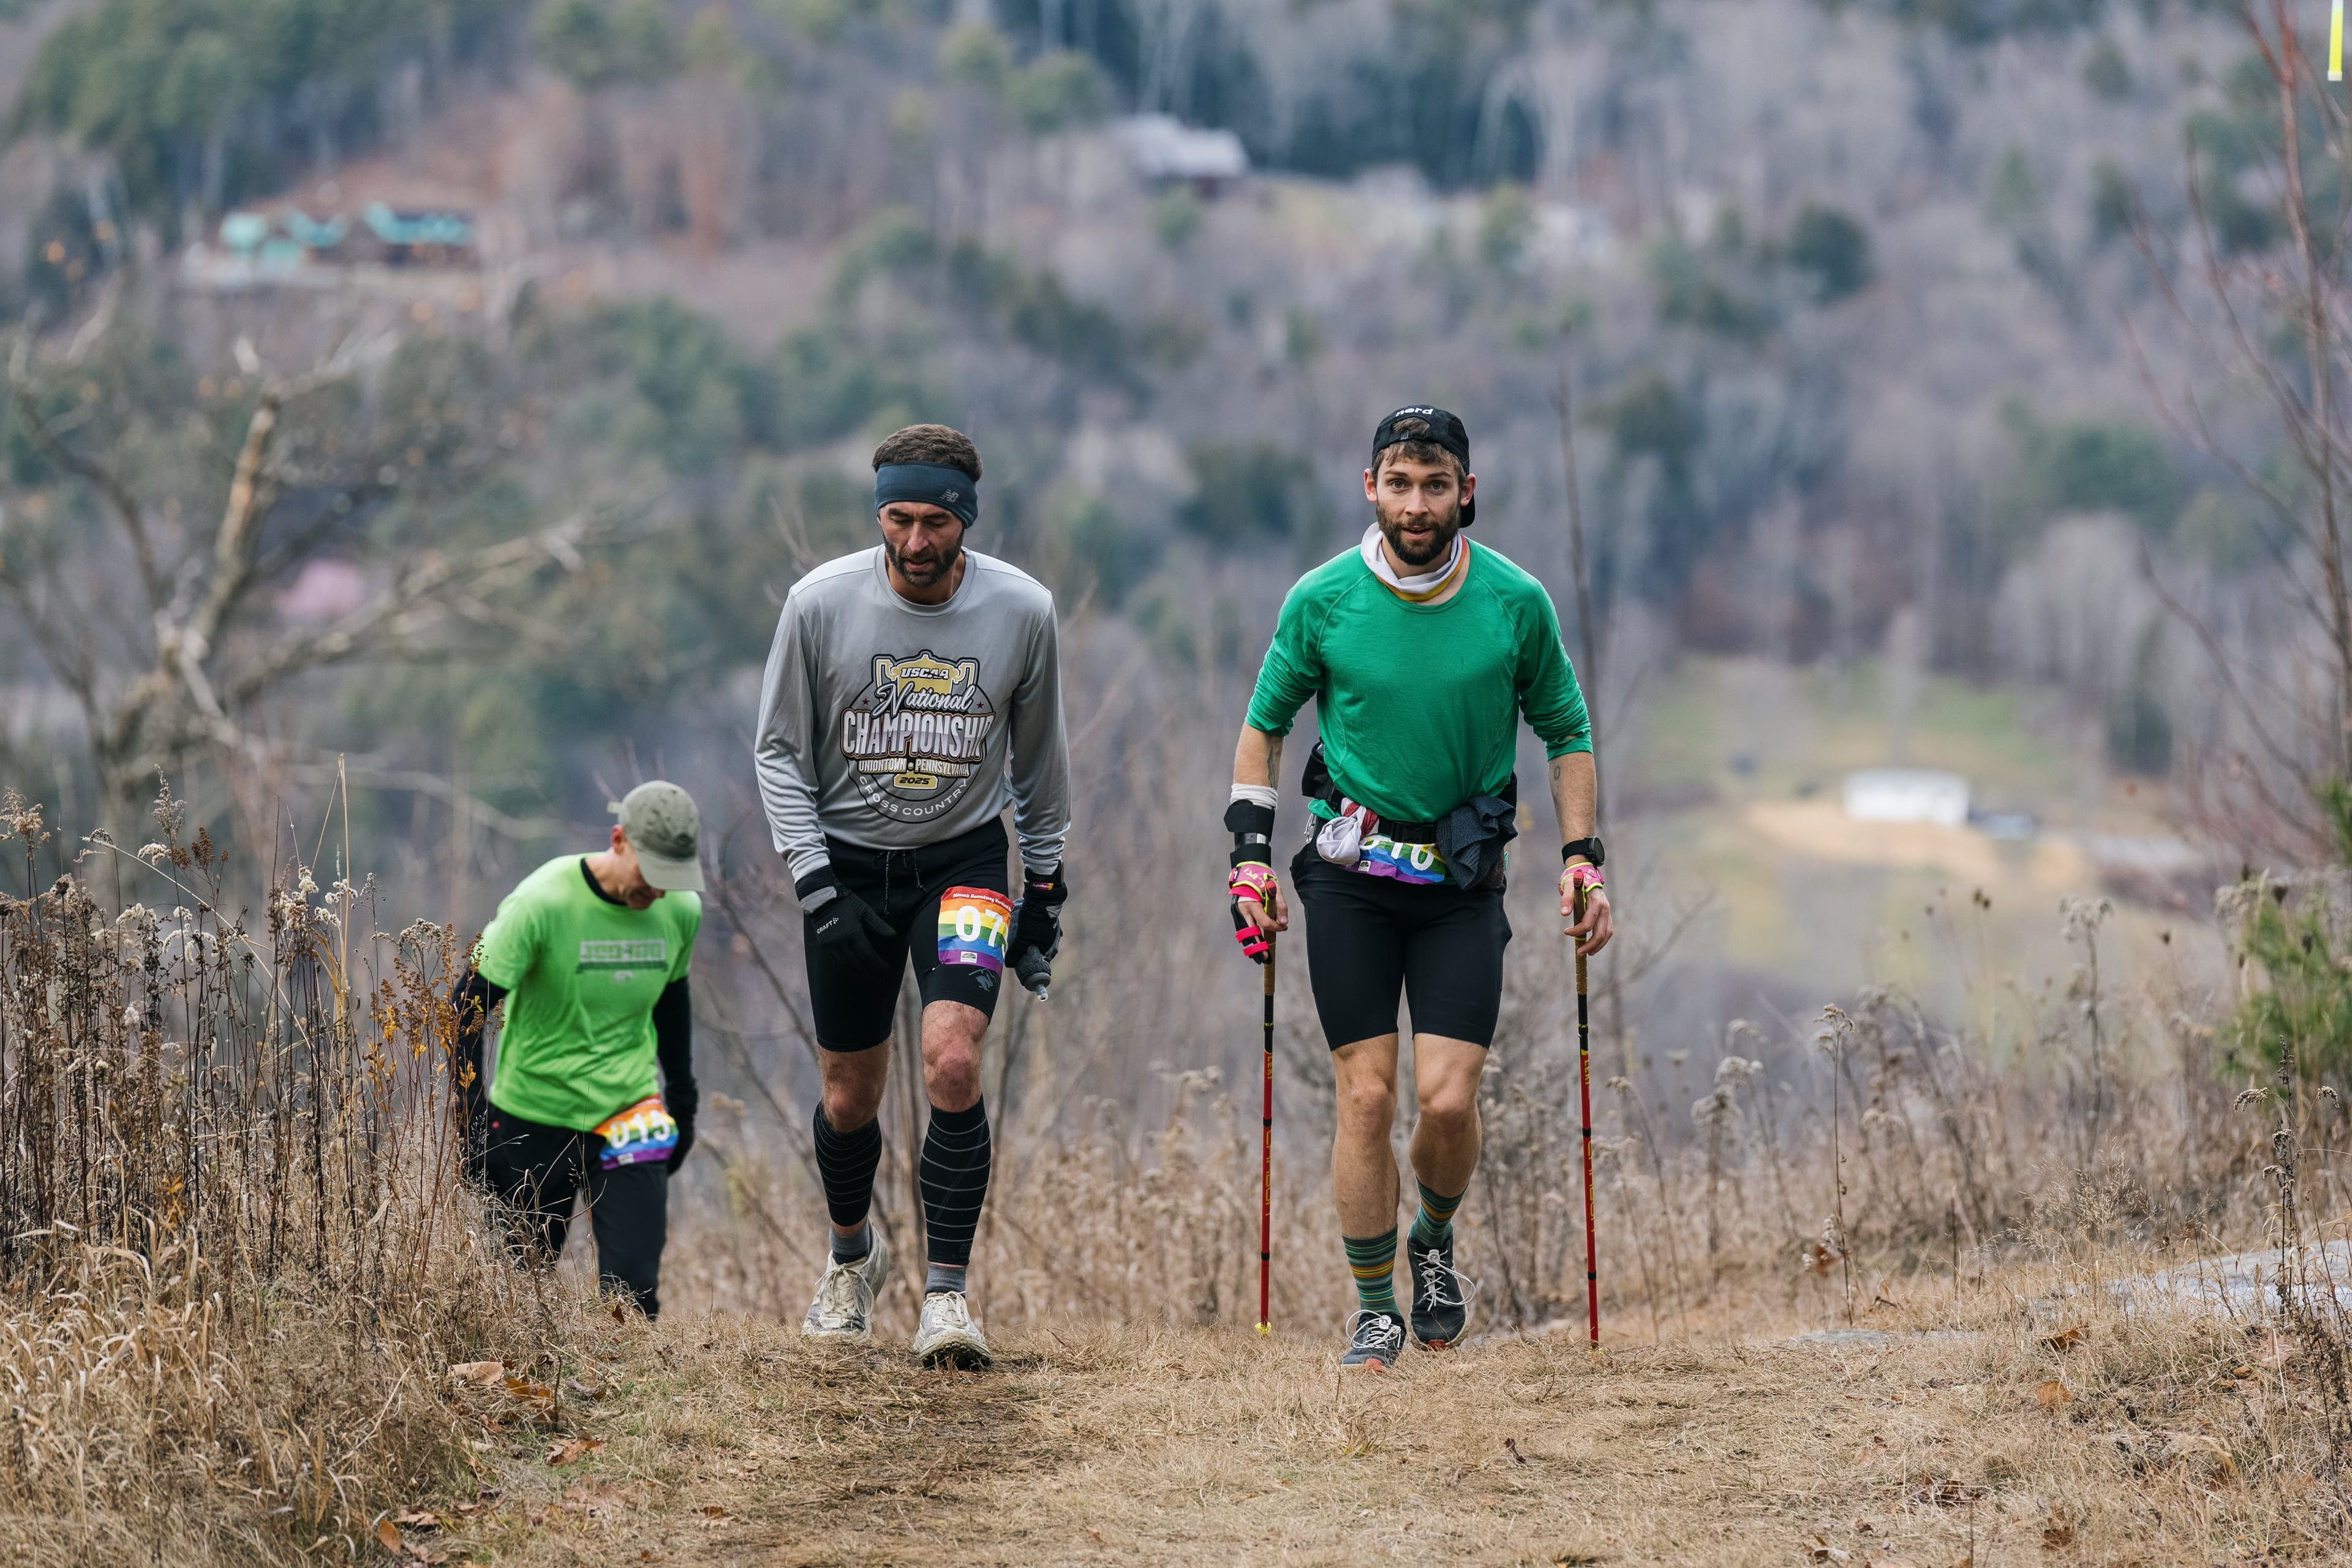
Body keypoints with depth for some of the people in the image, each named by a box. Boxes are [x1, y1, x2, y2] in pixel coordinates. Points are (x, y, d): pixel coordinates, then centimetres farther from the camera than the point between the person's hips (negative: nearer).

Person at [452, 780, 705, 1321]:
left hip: (628, 1115, 3)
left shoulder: (681, 910, -4)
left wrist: (681, 1095, 21)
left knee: (633, 1290, -12)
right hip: (531, 1114, -3)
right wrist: (475, 1128, -18)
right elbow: (464, 1013, -15)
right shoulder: (541, 904, -19)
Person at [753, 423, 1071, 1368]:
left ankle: (946, 1292, -13)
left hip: (963, 860, -1)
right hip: (848, 862, 1)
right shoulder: (821, 603, -12)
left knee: (953, 1062, -20)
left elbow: (1037, 756, 6)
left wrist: (1046, 886, 9)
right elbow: (780, 749, -2)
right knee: (850, 1096, 8)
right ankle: (852, 1255, 37)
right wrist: (811, 874, -11)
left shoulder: (1021, 610, -9)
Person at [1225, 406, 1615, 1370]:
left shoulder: (1516, 602, -4)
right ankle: (1375, 1309, 9)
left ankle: (1435, 1242, 21)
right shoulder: (1322, 600, -4)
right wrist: (1251, 853, 3)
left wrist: (1582, 860, 2)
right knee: (1366, 1097, -5)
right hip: (1352, 874, 0)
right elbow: (1264, 723, 9)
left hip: (1464, 880, 0)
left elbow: (1566, 733, 9)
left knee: (1447, 1100, -10)